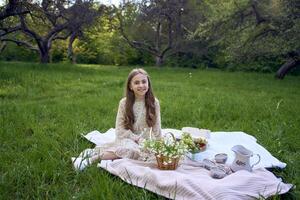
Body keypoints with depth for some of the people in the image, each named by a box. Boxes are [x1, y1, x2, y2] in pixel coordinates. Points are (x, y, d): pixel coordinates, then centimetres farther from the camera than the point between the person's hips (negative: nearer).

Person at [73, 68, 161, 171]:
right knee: (131, 149, -36)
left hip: (144, 142, 2)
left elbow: (157, 129, 1)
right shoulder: (124, 103, -6)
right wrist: (138, 139, -15)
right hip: (127, 139, -1)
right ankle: (93, 157, -26)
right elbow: (120, 130, -6)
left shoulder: (154, 103, -4)